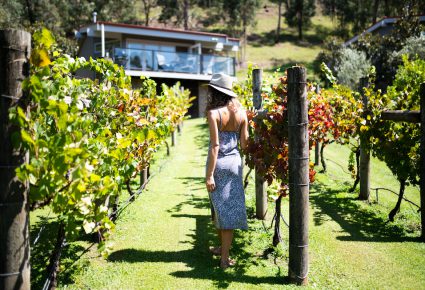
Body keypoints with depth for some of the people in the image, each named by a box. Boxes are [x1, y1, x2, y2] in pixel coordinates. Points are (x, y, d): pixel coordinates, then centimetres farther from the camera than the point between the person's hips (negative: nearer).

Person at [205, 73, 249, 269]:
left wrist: (209, 175, -14)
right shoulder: (241, 112, 1)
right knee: (231, 207, 11)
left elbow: (215, 145, -17)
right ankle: (224, 252, 14)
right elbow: (244, 144, 2)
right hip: (235, 162, 4)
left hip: (218, 163, -4)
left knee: (220, 207, 11)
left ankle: (224, 254, 26)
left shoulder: (214, 113, -14)